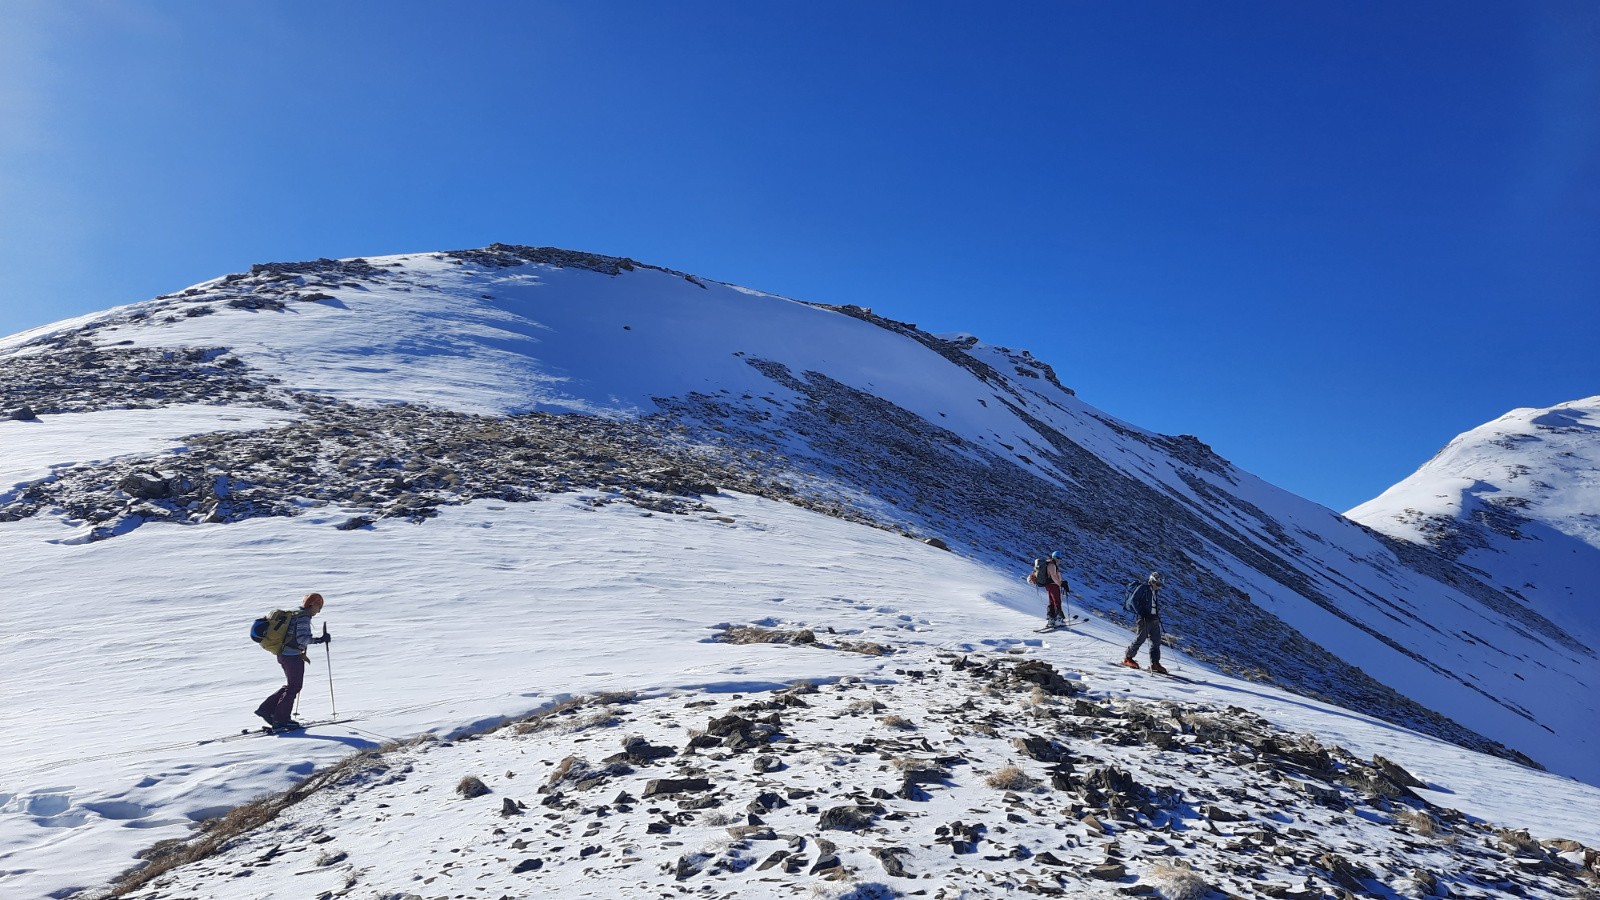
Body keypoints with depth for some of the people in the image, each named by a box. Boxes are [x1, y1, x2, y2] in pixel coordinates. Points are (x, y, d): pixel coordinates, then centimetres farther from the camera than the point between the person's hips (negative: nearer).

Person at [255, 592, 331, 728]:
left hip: (283, 654, 10)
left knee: (291, 685, 18)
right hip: (293, 656, -10)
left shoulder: (293, 613, 14)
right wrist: (319, 640, -23)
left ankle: (266, 709, 16)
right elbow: (302, 639, -24)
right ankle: (281, 719, 4)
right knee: (294, 687, 1)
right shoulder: (304, 617, -15)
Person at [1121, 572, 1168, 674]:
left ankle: (1155, 663, 5)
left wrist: (1158, 613, 15)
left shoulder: (1154, 591, 18)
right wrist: (1141, 613, -19)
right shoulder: (1142, 588, -7)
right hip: (1145, 618, -8)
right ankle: (1127, 658, 6)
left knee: (1156, 641, 3)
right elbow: (1133, 601, -13)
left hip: (1154, 618, 8)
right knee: (1141, 638, -6)